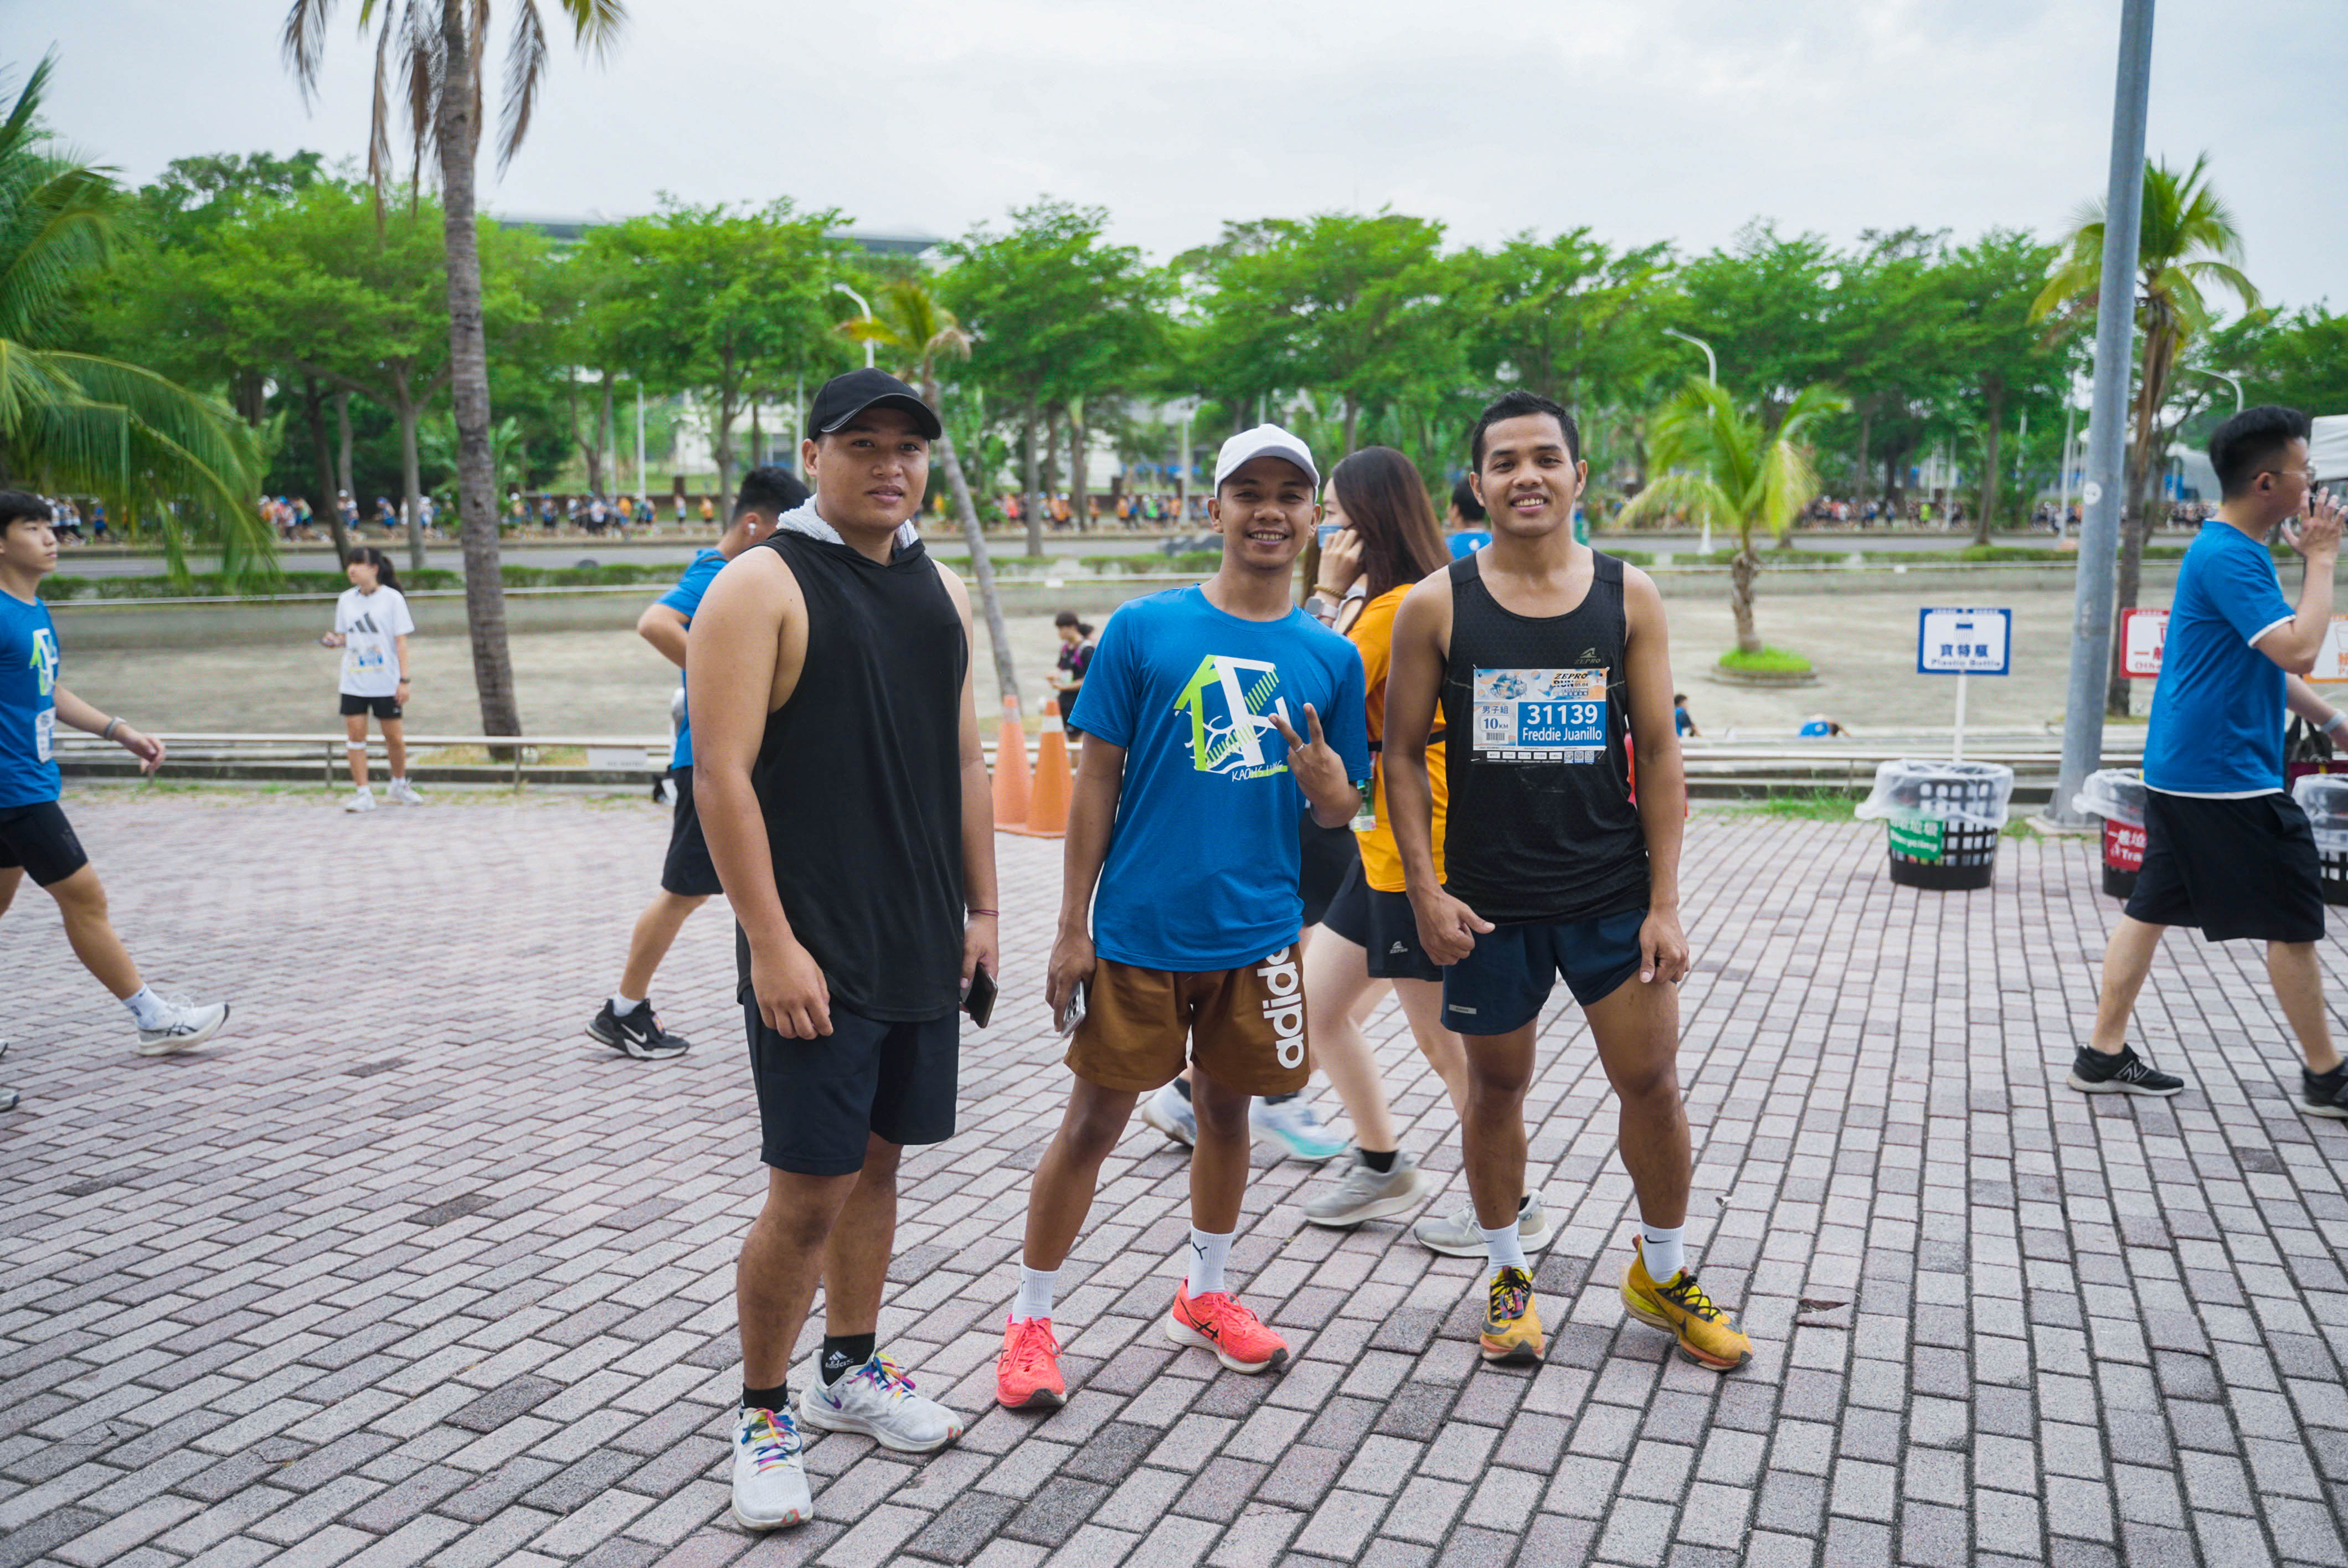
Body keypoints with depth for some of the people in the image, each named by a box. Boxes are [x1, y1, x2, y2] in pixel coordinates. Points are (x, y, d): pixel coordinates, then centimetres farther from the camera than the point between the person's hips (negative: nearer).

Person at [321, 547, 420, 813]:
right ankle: (362, 794, 3)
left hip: (386, 683, -3)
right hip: (354, 682, 3)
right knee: (356, 734, -2)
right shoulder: (346, 600, 8)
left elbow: (401, 642, -4)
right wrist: (335, 641, -7)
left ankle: (399, 786, 25)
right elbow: (346, 638, 17)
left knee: (394, 736, 3)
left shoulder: (392, 598, -4)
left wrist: (404, 680, -9)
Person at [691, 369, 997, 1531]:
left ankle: (848, 1369, 34)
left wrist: (981, 907, 12)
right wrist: (771, 944, -18)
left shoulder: (937, 589, 11)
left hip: (923, 946, 7)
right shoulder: (762, 585, -9)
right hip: (815, 955, -6)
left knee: (877, 1157, 16)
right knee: (808, 1190, -2)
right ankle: (763, 1413, 18)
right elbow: (721, 773, -14)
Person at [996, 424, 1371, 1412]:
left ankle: (1204, 1296, 37)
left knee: (1226, 1111, 17)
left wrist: (1323, 782, -17)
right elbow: (1098, 781, -4)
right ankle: (1030, 1319, 19)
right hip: (1139, 932, -3)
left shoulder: (1330, 657, 2)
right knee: (1094, 1122, 4)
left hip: (1258, 935, 3)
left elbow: (1339, 813, 8)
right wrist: (1073, 927, -5)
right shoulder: (1144, 629, -6)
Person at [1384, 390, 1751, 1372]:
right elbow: (1403, 755, 1)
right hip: (1489, 902, -1)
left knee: (1652, 1080, 5)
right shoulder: (1437, 606, -3)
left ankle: (1662, 1274, 28)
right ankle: (1506, 1275, 31)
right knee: (1497, 1083, 11)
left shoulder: (1629, 596, 0)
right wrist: (1426, 891, -8)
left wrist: (1664, 903, -3)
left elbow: (1658, 753, 1)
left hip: (1612, 893, 1)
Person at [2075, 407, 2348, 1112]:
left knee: (2152, 909, 10)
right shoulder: (2227, 558, -18)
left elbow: (2264, 664, 24)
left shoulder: (2234, 551, 15)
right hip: (2226, 777, -10)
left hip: (2181, 771, 10)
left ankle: (2104, 1055, 13)